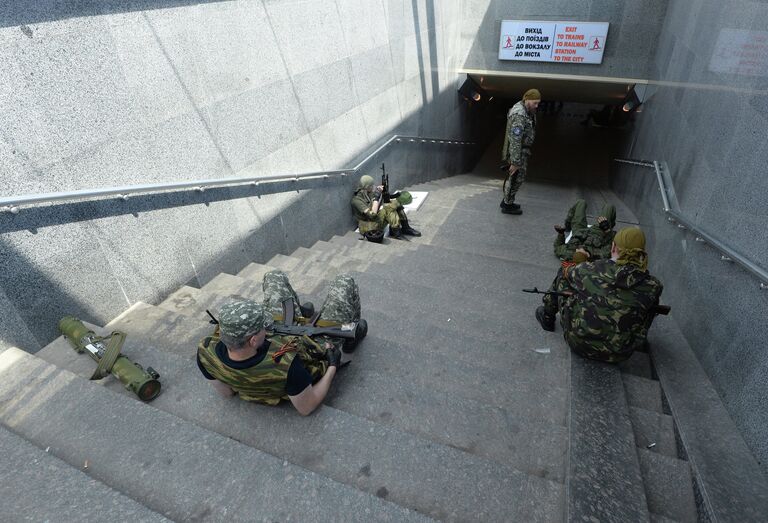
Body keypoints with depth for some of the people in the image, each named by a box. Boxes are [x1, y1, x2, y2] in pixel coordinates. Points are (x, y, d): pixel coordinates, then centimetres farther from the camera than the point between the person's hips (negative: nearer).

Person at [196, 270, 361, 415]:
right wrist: (332, 367, -19)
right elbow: (306, 407, -26)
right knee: (344, 282, 4)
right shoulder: (285, 365, -48)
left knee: (274, 276, 14)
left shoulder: (207, 351, -33)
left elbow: (227, 391, -9)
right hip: (318, 347, -4)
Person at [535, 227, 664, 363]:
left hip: (579, 342, -2)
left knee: (564, 274, 14)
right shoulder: (653, 286, -14)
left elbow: (567, 271, 6)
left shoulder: (591, 270, -17)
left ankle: (547, 317, 32)